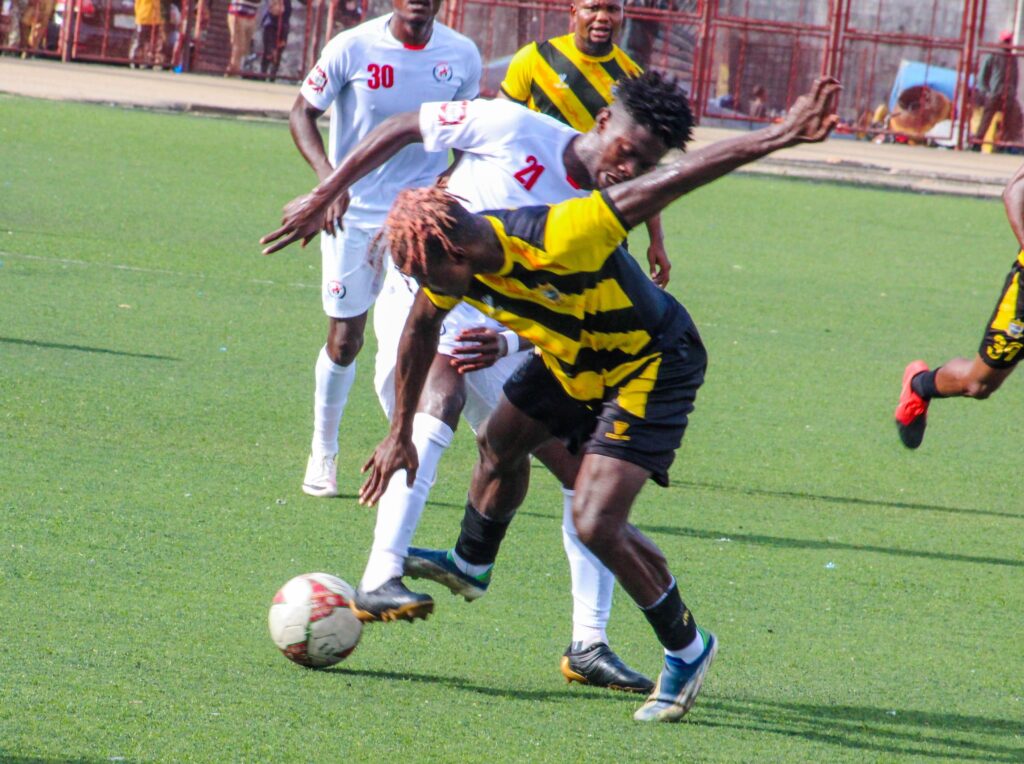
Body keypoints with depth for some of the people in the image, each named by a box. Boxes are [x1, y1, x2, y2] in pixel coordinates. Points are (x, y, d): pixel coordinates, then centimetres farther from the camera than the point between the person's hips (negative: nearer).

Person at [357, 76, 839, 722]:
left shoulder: (554, 239, -39)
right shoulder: (451, 267, -15)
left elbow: (669, 182, -37)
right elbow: (421, 332, 8)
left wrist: (780, 137, -40)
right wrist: (401, 433, 15)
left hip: (655, 365, -8)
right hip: (572, 361, 8)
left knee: (596, 521, -17)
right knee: (501, 442, 25)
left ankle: (686, 649, 4)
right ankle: (470, 564, 55)